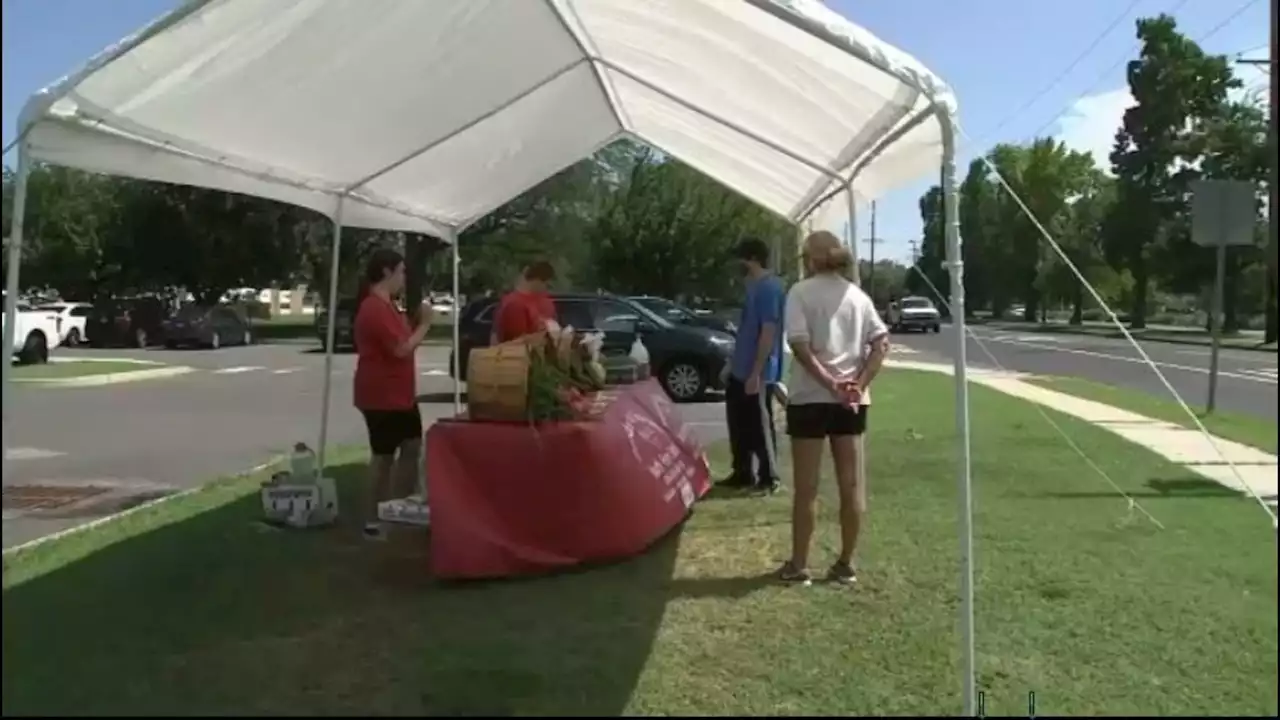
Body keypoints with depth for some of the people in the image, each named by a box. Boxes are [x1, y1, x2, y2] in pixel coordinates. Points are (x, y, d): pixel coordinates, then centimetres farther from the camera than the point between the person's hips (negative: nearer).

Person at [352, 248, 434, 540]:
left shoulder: (385, 305, 16)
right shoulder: (375, 309, -19)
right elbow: (401, 349, -22)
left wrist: (419, 324, 7)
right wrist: (424, 324, -11)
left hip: (400, 393, 11)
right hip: (382, 396, -11)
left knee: (412, 446, 14)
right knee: (384, 454, -3)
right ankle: (373, 522, 7)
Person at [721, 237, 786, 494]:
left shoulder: (769, 287, -18)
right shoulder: (754, 286, 13)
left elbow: (768, 333, -23)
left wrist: (756, 373, -24)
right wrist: (733, 363, 22)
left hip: (758, 374, -10)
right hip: (741, 370, 10)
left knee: (760, 426, 1)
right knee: (739, 425, 16)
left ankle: (769, 478, 13)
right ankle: (742, 474, 27)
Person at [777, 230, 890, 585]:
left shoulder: (801, 291, -4)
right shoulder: (858, 295, 10)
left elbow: (800, 345, -16)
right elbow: (881, 343, 0)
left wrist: (829, 383, -16)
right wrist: (859, 384, -6)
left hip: (810, 396, -4)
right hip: (852, 399, 4)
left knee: (806, 486, 3)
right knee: (852, 483, 8)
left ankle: (798, 565, 10)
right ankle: (846, 564, 16)